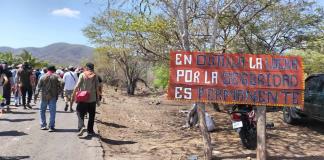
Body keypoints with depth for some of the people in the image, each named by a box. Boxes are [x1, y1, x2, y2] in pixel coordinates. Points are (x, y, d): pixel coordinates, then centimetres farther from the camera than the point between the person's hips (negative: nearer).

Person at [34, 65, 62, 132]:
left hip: (44, 96, 2)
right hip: (53, 97, -1)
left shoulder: (43, 77, 5)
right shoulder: (56, 76, 0)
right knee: (52, 112, 3)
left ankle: (43, 125, 17)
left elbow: (38, 86, 1)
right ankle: (51, 127, 1)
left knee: (42, 110, 17)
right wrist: (58, 93, -3)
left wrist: (36, 94, 4)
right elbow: (60, 85, -12)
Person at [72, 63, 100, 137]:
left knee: (80, 114, 6)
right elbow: (97, 88, 1)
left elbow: (77, 86, -8)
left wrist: (73, 96, -1)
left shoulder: (82, 75, -2)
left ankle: (81, 127, -16)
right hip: (92, 99, 2)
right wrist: (98, 99, 8)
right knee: (91, 116, 12)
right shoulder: (95, 76, 2)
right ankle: (90, 131, 17)